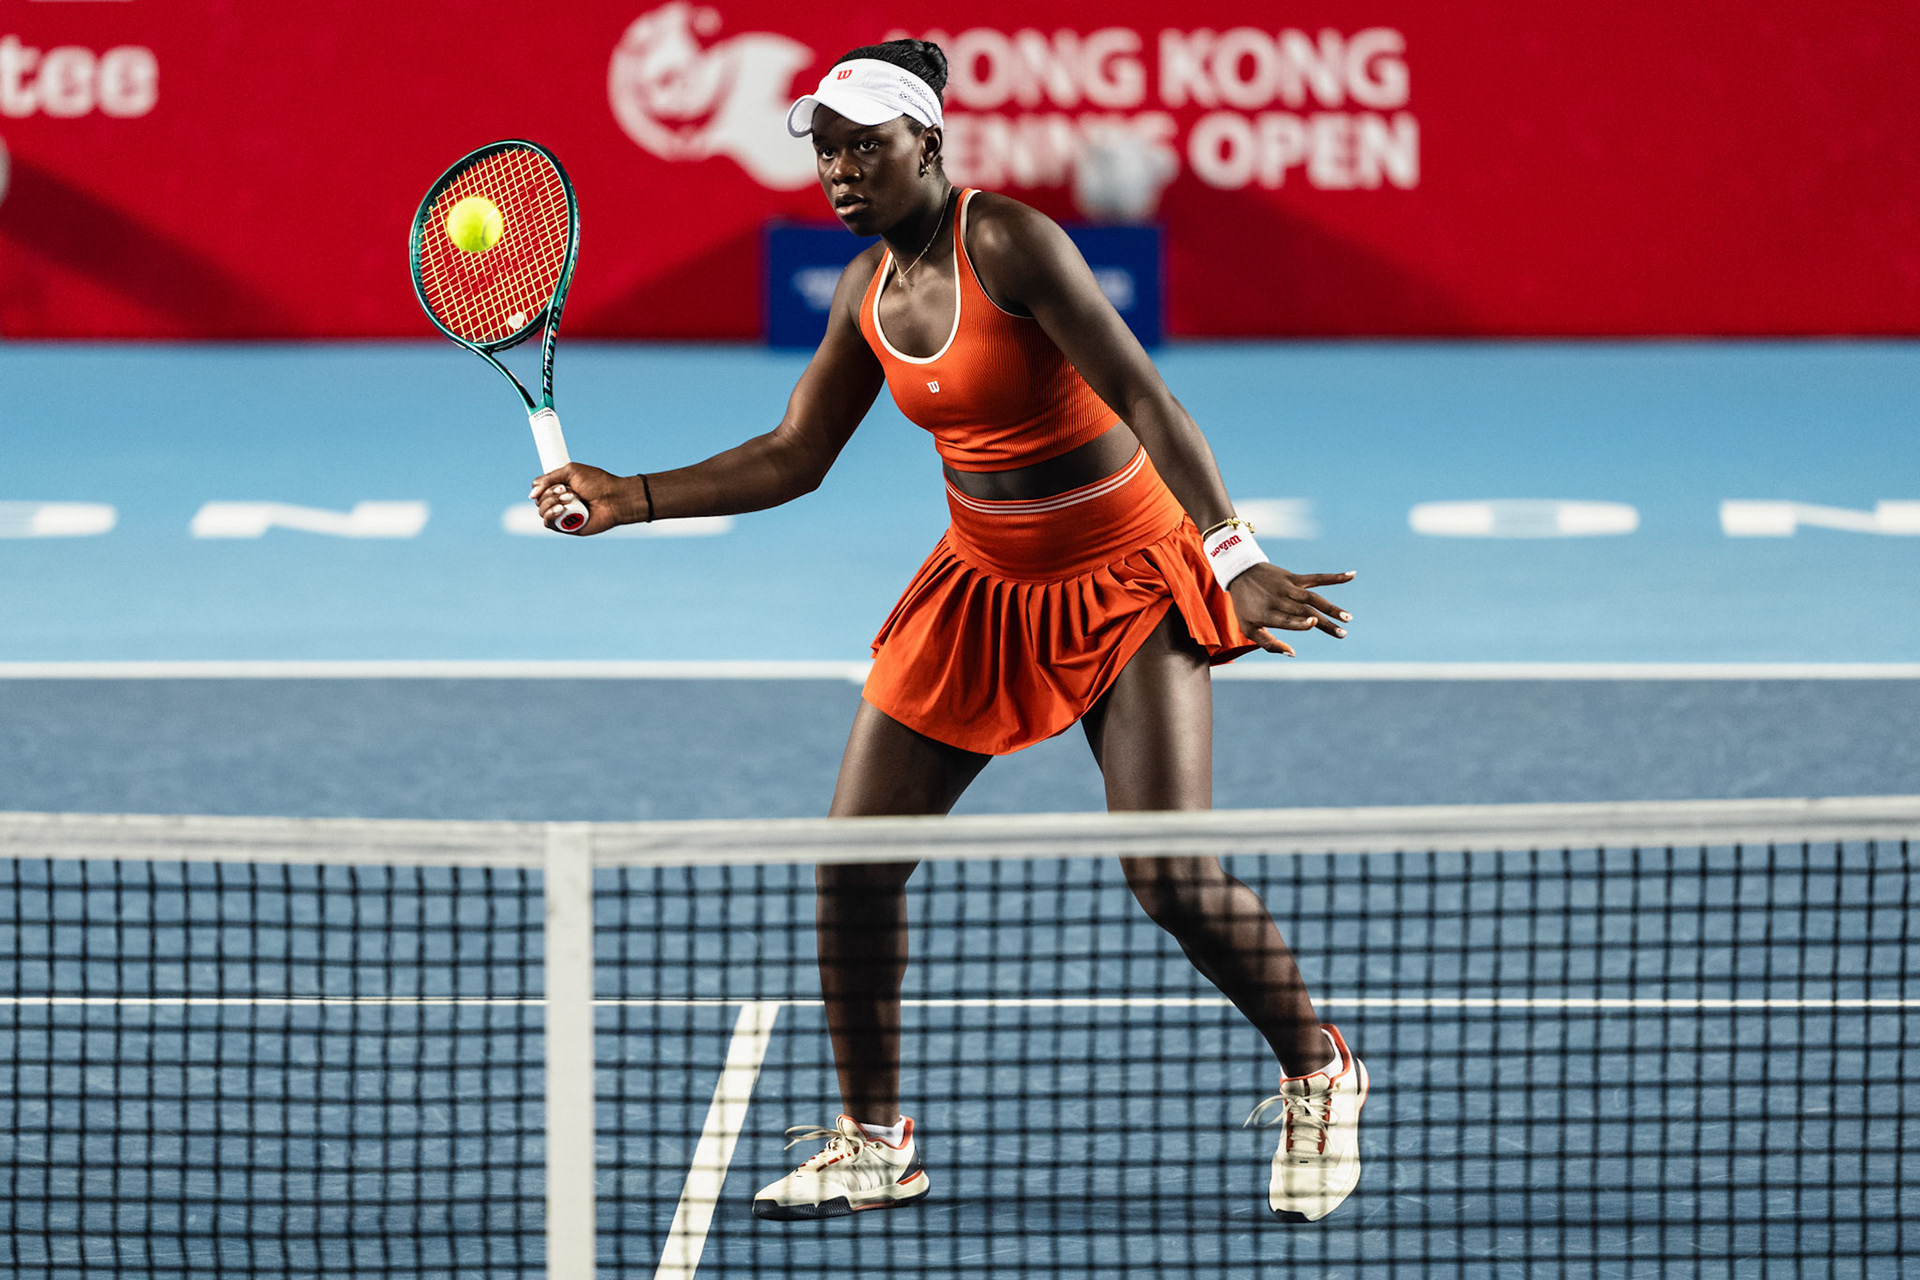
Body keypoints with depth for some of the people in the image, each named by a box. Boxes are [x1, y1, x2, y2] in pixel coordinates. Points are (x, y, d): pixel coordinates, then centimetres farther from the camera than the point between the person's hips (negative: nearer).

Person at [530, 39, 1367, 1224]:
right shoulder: (868, 291, 2)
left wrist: (1232, 551, -35)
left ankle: (1319, 1077, 8)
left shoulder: (1007, 242, -20)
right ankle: (874, 1142, 16)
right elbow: (793, 458, 11)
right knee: (855, 860, 0)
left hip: (1126, 581, -7)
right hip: (985, 583, 7)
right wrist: (629, 499, 1)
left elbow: (1143, 397, -26)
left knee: (1169, 871, -17)